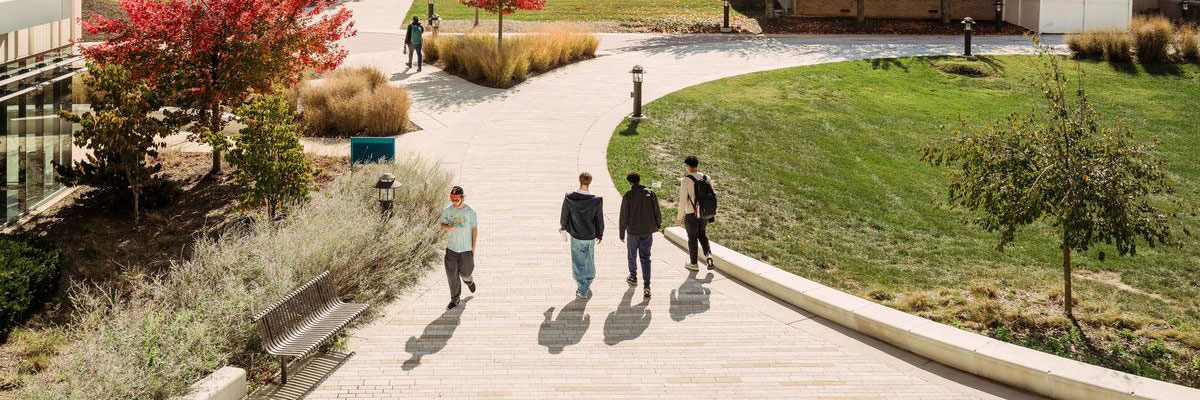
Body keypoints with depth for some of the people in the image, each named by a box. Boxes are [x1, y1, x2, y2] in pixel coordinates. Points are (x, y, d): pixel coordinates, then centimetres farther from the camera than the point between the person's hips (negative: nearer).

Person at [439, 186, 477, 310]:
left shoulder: (470, 211, -9)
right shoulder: (447, 210, -2)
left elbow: (474, 229, -2)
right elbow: (442, 224, 11)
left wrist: (473, 248, -3)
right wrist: (448, 227, -14)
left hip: (466, 248, -2)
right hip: (451, 248, 2)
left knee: (465, 272, 9)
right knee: (451, 274, -1)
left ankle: (469, 281, 46)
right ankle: (455, 299, 10)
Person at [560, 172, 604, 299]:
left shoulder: (569, 198, -15)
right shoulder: (596, 200, -16)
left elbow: (564, 215, -1)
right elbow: (599, 220, -5)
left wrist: (563, 226, 20)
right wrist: (600, 234, 12)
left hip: (576, 236, 0)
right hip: (590, 236, 0)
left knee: (578, 263, 12)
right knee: (589, 263, 18)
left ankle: (583, 290, 15)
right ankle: (586, 288, 26)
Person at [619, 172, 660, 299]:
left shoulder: (628, 196, -11)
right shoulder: (651, 194, -3)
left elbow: (624, 216, -9)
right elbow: (657, 212, 1)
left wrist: (621, 232, 1)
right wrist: (658, 224, 19)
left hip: (633, 231, -2)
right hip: (648, 231, 2)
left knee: (632, 255, 21)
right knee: (645, 258, 3)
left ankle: (633, 277, 39)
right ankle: (646, 286, -6)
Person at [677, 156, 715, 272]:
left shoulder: (685, 180, -15)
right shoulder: (707, 178, 0)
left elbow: (683, 200, -16)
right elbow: (712, 196, 5)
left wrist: (679, 216, -7)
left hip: (691, 214, -4)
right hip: (705, 213, 4)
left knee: (692, 237, 10)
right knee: (702, 234, 24)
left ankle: (693, 264, 21)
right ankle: (708, 255, 4)